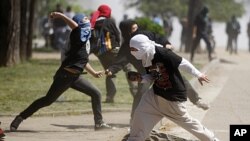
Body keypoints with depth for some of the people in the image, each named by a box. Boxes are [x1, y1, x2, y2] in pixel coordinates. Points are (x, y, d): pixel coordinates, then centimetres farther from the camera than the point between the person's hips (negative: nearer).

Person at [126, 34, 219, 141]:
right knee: (141, 113, 0)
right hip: (156, 92, 7)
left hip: (174, 95, -7)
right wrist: (141, 78, -10)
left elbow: (182, 63, -20)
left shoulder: (162, 53, -28)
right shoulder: (145, 58, -3)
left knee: (184, 120, 5)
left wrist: (198, 75, -14)